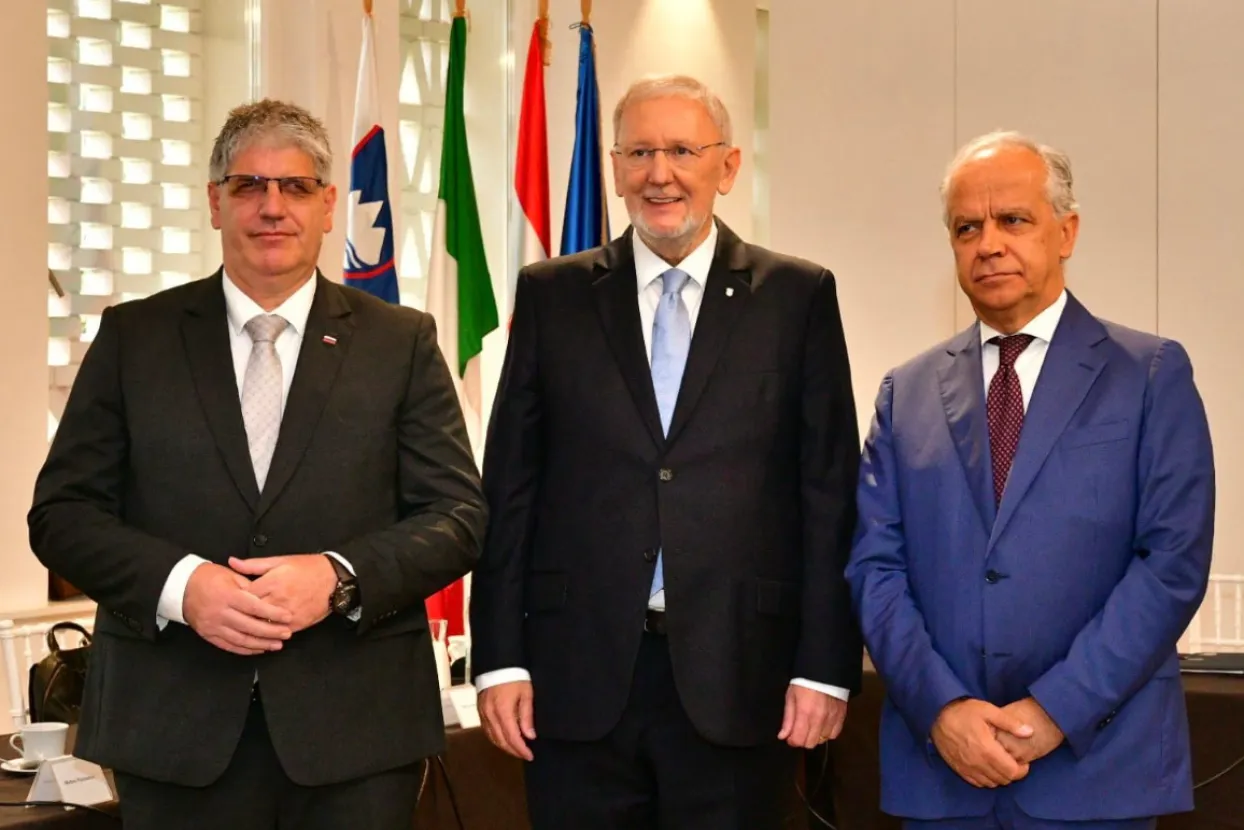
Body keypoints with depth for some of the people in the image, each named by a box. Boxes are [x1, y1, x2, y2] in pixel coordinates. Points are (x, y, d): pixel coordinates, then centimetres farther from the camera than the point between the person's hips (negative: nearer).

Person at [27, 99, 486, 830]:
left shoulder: (402, 342, 5)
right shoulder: (134, 337, 7)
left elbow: (459, 515, 2)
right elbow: (63, 510, 4)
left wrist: (339, 577, -15)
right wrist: (179, 583, -13)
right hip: (175, 724, 1)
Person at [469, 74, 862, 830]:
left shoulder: (798, 297, 4)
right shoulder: (552, 296, 7)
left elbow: (830, 492, 1)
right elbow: (511, 490, 6)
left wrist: (827, 662, -4)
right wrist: (500, 656, 1)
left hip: (739, 678, -1)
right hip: (579, 678, 1)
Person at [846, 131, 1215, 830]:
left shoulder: (1153, 375, 1)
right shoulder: (908, 393, 10)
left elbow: (1175, 560, -7)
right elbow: (875, 566, 4)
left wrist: (1055, 709, -14)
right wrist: (941, 707, -11)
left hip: (1097, 768, -2)